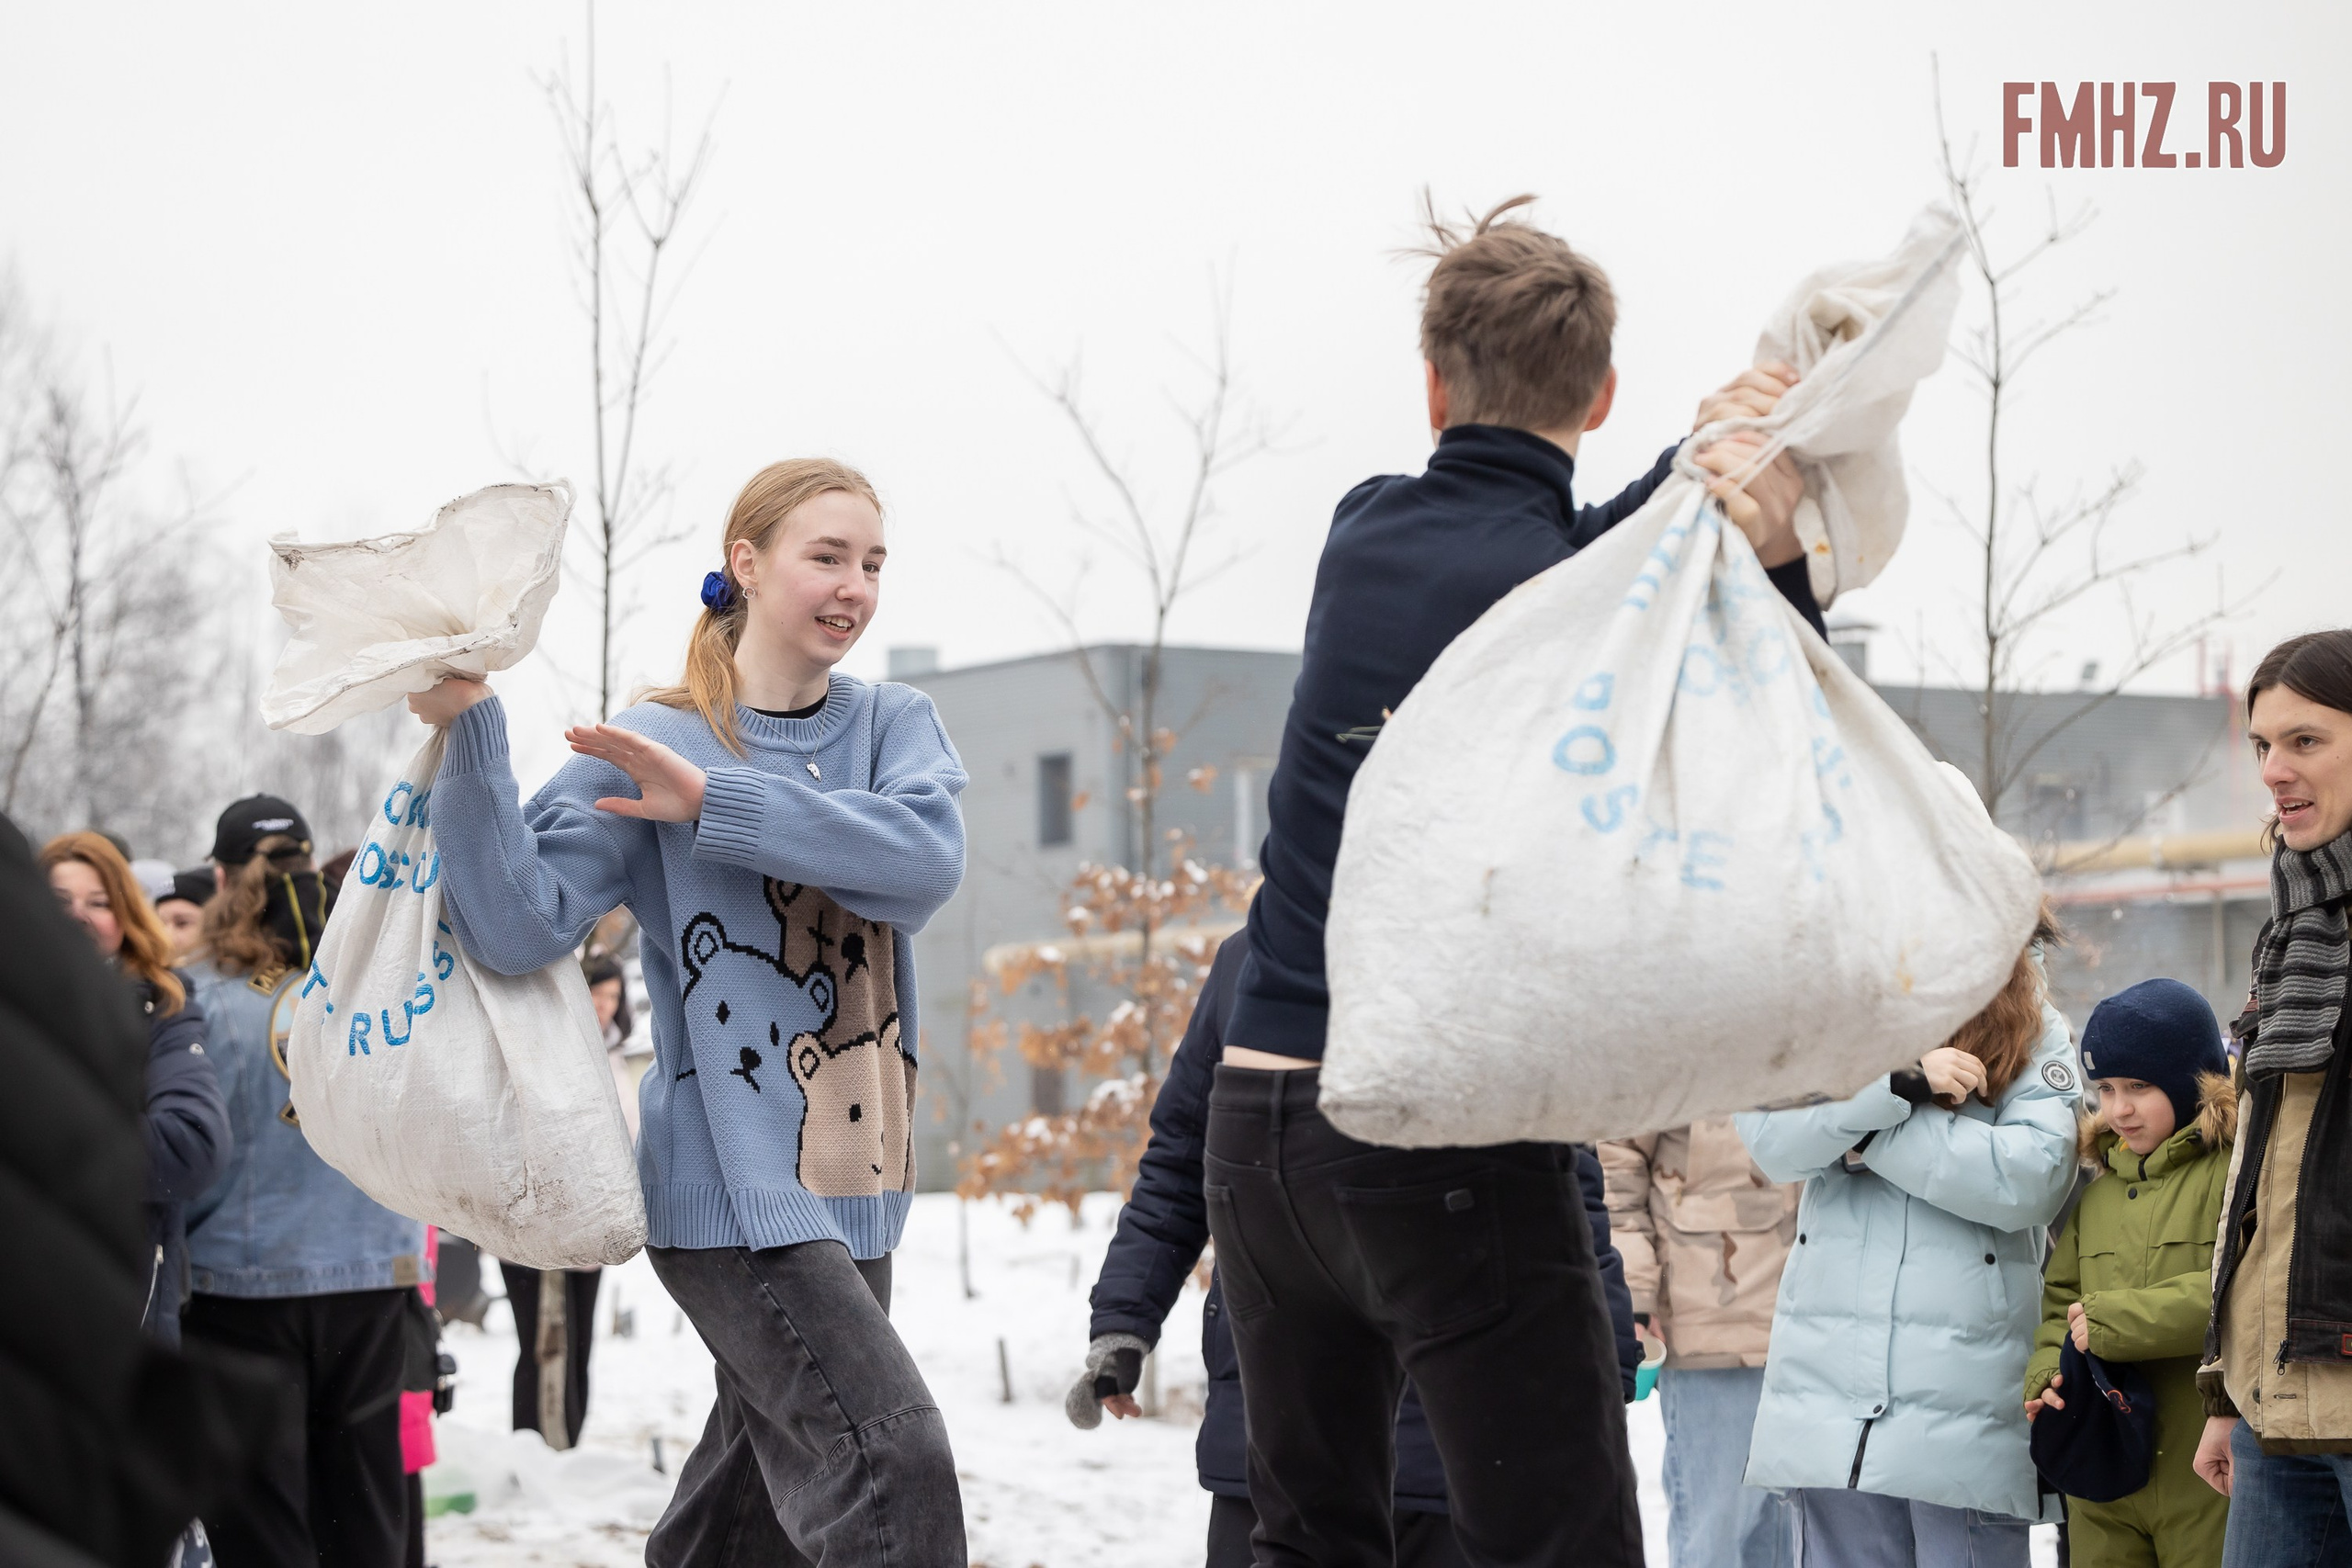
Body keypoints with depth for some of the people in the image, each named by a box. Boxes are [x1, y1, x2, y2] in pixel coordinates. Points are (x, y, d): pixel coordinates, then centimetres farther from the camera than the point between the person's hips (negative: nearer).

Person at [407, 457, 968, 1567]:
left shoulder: (894, 726, 8)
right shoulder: (649, 744, -5)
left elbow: (925, 860, -15)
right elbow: (519, 924, -15)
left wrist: (714, 801, -20)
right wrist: (467, 729, -23)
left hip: (851, 1180, 6)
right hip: (731, 1185, -6)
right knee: (893, 1458, -20)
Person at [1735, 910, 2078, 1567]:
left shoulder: (2035, 1032, 5)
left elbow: (2034, 1178, -12)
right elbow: (1770, 1135, -7)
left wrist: (1872, 1134, -11)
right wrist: (1900, 1083, -19)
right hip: (1832, 1384, 2)